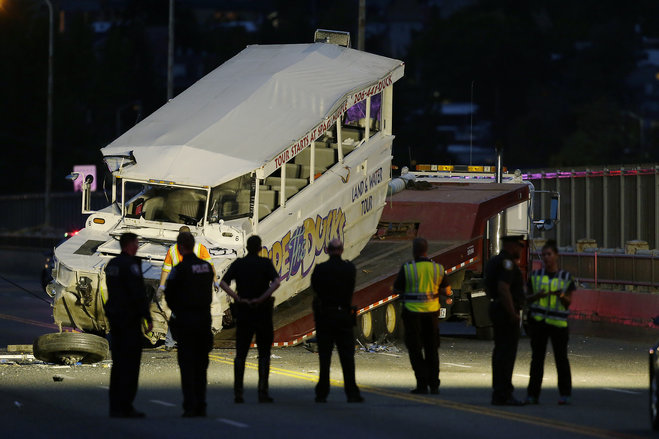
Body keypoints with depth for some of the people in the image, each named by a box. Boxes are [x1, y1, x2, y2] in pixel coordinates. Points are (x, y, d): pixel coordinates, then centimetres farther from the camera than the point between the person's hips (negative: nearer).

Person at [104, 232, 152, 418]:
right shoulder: (131, 265, -13)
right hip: (130, 319, -9)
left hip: (114, 316, 9)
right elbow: (139, 293, -18)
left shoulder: (112, 264, 13)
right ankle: (125, 407, -9)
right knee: (130, 362, -6)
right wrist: (147, 317, -14)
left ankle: (115, 406, 12)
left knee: (118, 362, 12)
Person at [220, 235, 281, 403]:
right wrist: (261, 299, -16)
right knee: (264, 353, 4)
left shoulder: (238, 264, 3)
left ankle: (238, 391, 1)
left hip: (243, 312, 2)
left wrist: (238, 298, -10)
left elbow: (223, 283, -9)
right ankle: (263, 391, -1)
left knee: (240, 353, 7)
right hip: (262, 313, -2)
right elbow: (276, 282, -20)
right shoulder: (265, 263, -3)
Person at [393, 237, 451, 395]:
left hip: (413, 312, -3)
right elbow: (447, 292, 6)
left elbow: (396, 289, -2)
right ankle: (434, 384, 10)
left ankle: (422, 384, -1)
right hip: (432, 311, 3)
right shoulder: (437, 268, -1)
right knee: (432, 349, 13)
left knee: (415, 350, 5)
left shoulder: (407, 269, -11)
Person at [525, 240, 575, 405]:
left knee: (561, 357, -1)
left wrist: (562, 296, -17)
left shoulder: (565, 277, 4)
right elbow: (528, 299, 11)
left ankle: (565, 394, 5)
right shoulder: (535, 276, 9)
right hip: (538, 321, 2)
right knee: (537, 357, 4)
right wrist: (537, 295, -11)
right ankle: (532, 394, 7)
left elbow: (568, 302, 5)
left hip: (558, 323, -2)